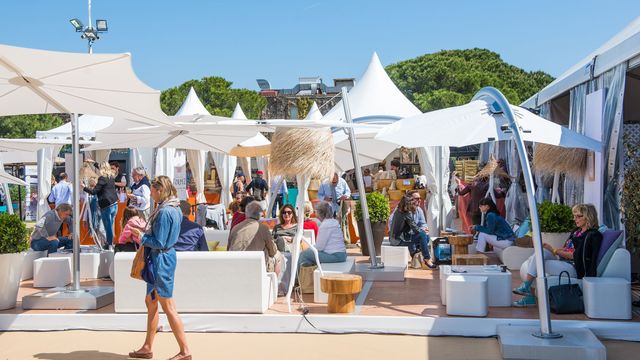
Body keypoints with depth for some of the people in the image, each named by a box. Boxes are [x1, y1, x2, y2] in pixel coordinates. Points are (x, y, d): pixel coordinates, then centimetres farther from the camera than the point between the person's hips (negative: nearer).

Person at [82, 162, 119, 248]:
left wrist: (84, 188, 1)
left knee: (108, 227, -4)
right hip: (115, 204, 8)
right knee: (110, 227, 14)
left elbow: (94, 191, -12)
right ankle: (109, 244, 18)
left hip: (106, 206, -8)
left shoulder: (102, 178, -10)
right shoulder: (111, 178, 13)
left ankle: (109, 245, -2)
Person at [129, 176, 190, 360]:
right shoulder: (173, 209, 10)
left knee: (168, 307, -4)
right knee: (150, 301, 18)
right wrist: (145, 233, 9)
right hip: (166, 256, 10)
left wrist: (141, 236, -6)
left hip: (161, 260, -10)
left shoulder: (164, 212, -21)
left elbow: (159, 242, -20)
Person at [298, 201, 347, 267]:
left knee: (303, 254, -7)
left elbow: (319, 247, -15)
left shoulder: (325, 225, -14)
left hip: (334, 256, -10)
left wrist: (310, 249, 2)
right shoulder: (334, 222, 15)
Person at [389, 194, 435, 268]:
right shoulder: (407, 213, -18)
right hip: (399, 240, -9)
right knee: (422, 235, -17)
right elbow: (415, 229, -17)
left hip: (395, 238, 9)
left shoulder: (398, 210, 8)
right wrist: (422, 230, 2)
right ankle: (427, 259, -7)